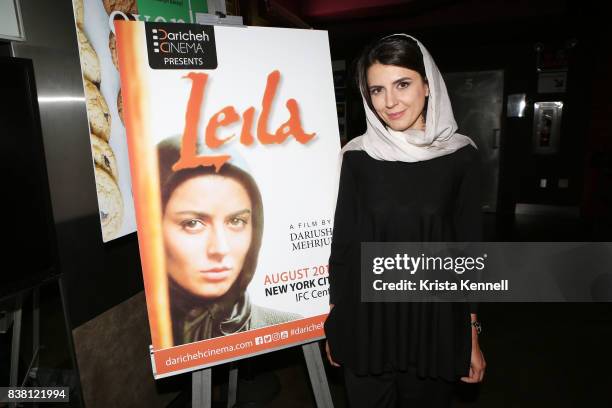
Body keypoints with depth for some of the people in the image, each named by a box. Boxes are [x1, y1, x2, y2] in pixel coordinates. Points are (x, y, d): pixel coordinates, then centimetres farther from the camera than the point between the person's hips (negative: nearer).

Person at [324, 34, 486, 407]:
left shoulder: (461, 156, -5)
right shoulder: (357, 157, -5)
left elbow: (470, 249, 0)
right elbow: (343, 243, 0)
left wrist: (473, 336, 2)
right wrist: (334, 324, 4)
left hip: (435, 322, 0)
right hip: (366, 321, 0)